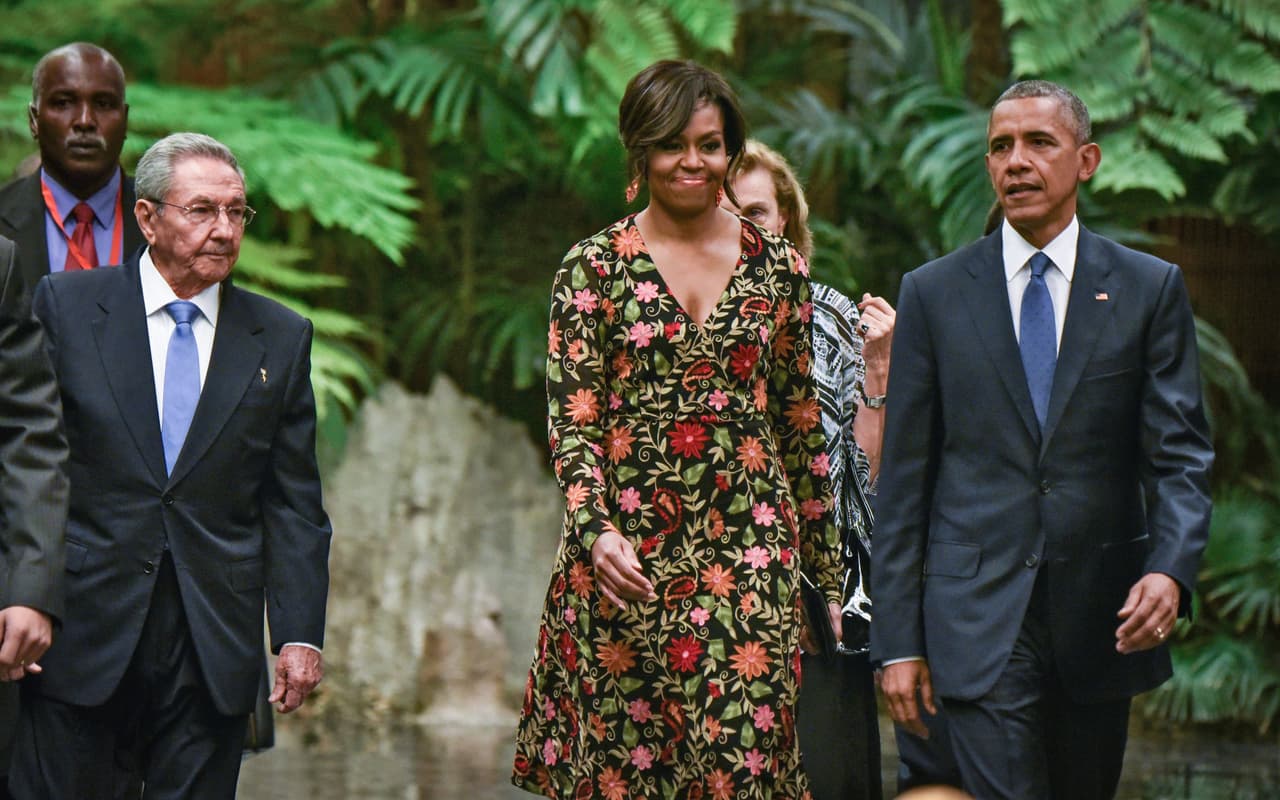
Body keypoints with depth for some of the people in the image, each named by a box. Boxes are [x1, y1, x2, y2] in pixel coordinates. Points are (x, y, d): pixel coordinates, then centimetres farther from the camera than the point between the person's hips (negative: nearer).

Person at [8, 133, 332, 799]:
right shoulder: (67, 306, 2)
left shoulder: (280, 338, 8)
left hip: (216, 648, 2)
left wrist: (299, 636, 0)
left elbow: (293, 505, 8)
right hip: (81, 636, -2)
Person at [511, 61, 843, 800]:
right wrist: (597, 532, -20)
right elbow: (571, 421, -3)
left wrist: (827, 568, 12)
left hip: (750, 551, 1)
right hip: (627, 556, -1)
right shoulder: (594, 266, 2)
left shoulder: (778, 267, 8)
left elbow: (803, 426, 12)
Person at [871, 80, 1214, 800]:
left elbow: (1180, 451, 0)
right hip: (980, 622, -1)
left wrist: (1170, 570, -19)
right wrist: (898, 638, 0)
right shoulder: (934, 293, 5)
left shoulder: (1151, 288, 5)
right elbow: (904, 472, 5)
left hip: (1103, 622, 1)